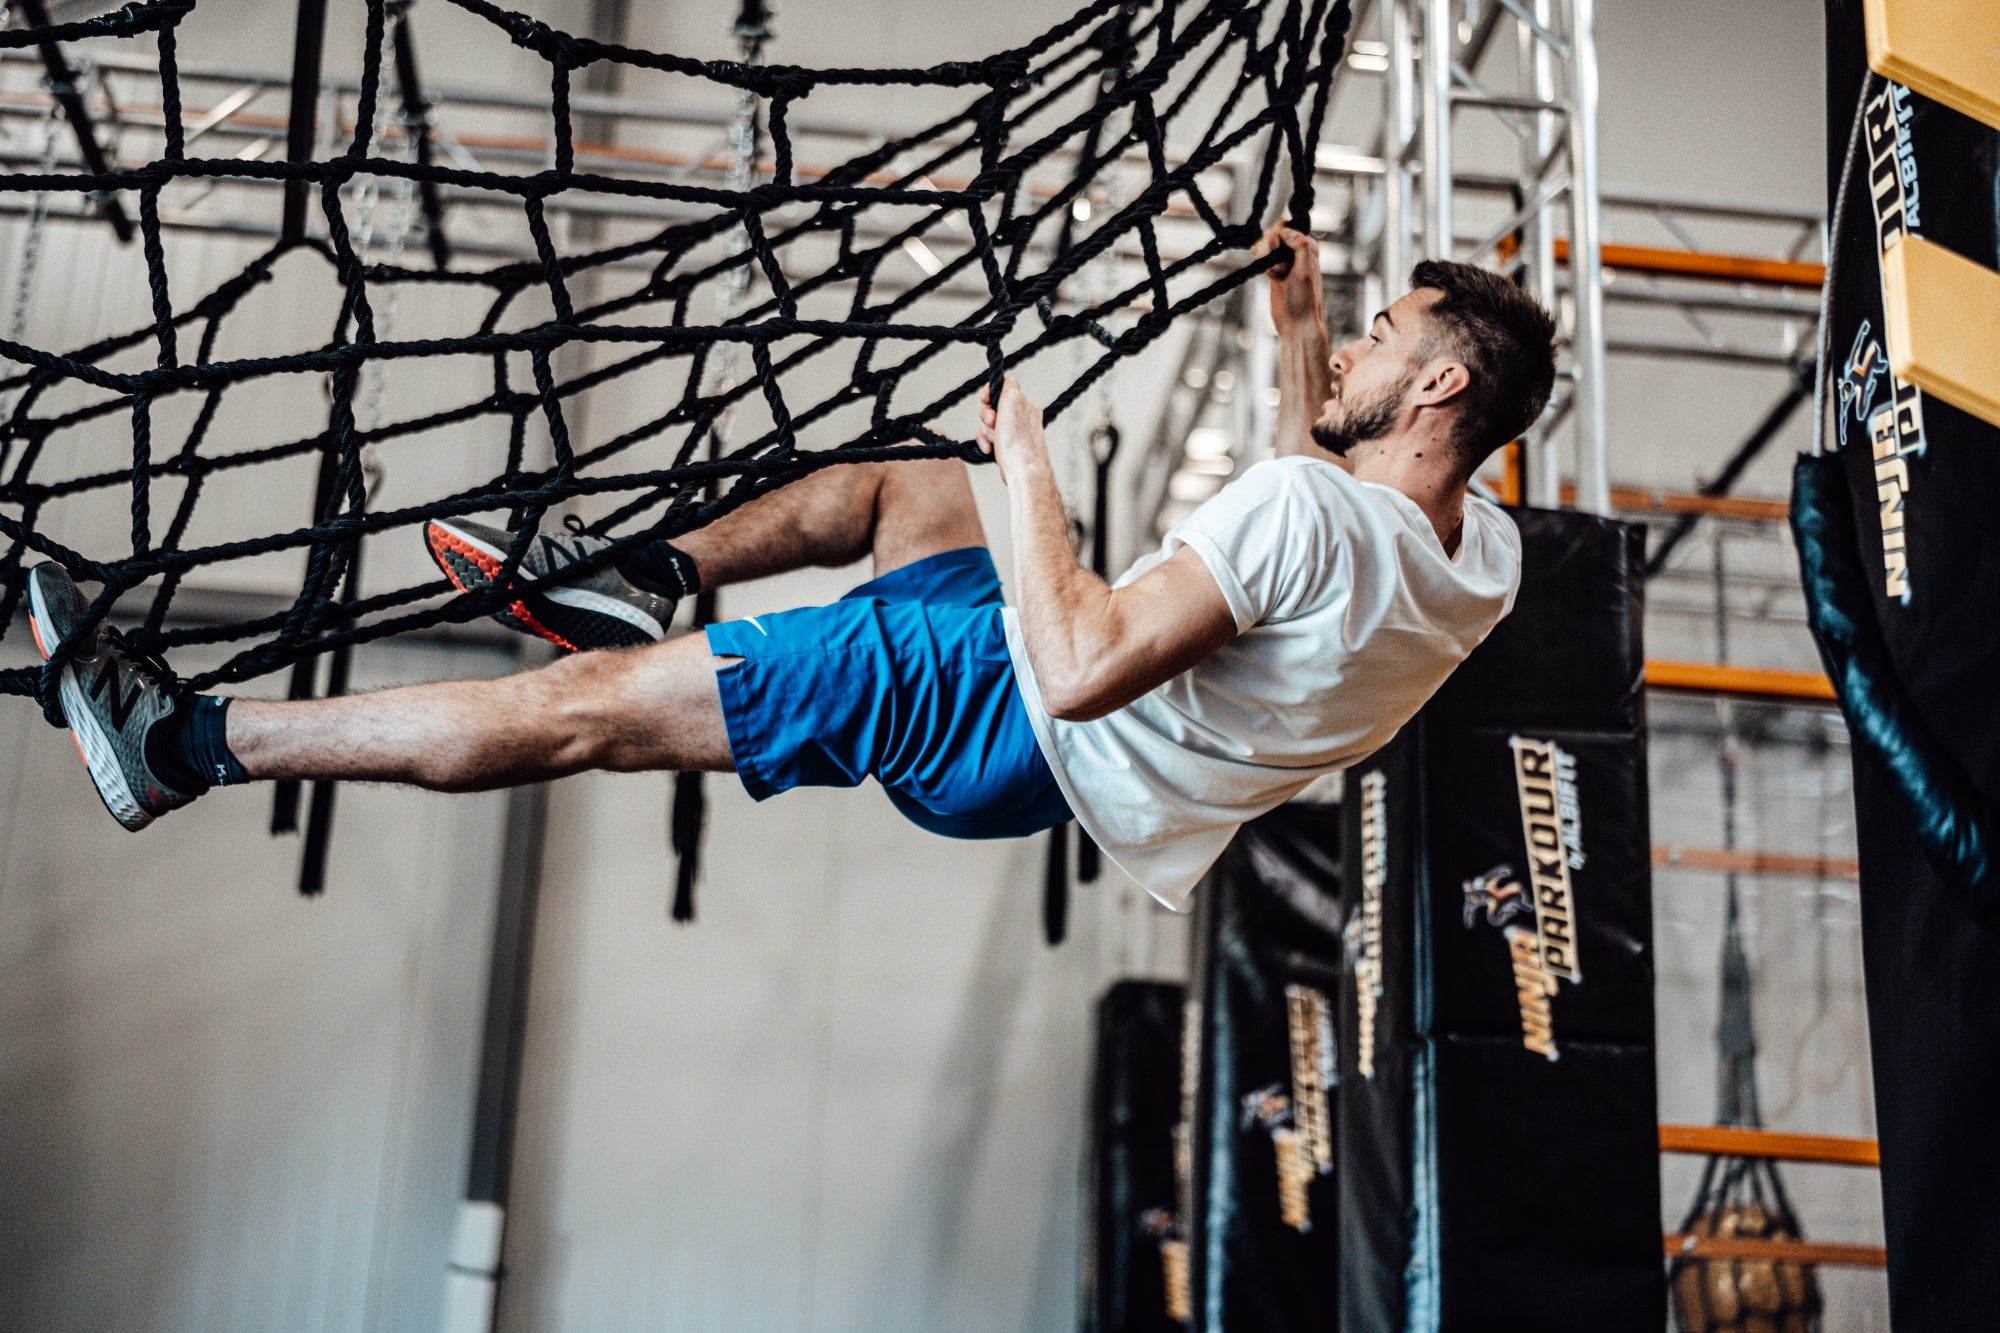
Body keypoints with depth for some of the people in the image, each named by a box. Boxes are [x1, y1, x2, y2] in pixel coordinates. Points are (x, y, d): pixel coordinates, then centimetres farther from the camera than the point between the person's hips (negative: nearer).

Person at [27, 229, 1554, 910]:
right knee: (895, 473, 28)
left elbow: (1080, 671, -35)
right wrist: (1301, 331, 18)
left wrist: (1028, 464, -23)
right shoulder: (1483, 547, -1)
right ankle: (638, 577, 35)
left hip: (1010, 718, -9)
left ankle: (191, 742, -3)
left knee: (585, 705, -10)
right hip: (1071, 761, 9)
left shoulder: (1306, 511, -30)